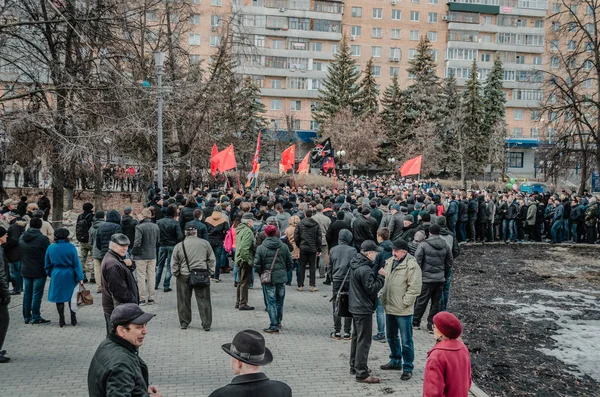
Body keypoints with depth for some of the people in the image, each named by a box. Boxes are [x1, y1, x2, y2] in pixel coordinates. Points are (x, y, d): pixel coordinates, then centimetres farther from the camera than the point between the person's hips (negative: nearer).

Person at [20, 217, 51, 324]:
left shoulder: (22, 238, 4)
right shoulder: (43, 239, -15)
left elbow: (20, 253, 12)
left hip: (25, 271, 6)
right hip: (39, 271, -6)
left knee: (27, 294, 14)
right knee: (37, 294, 0)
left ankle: (26, 317, 20)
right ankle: (35, 317, 3)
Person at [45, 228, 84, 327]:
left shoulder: (50, 248, -2)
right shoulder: (71, 247, -11)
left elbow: (47, 264, 7)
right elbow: (76, 264, -9)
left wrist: (50, 274, 22)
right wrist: (80, 278, -5)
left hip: (56, 276, 1)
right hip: (70, 276, -1)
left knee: (59, 298, 11)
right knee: (72, 297, 12)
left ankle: (61, 320, 14)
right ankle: (73, 320, 16)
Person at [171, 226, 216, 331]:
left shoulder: (179, 246, -1)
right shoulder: (205, 243, 0)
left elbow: (174, 263, 2)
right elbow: (212, 260, 4)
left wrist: (176, 274, 13)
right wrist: (210, 272, 10)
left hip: (184, 276, 0)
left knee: (184, 301, 13)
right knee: (204, 300, 5)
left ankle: (184, 323, 20)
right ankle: (206, 324, 6)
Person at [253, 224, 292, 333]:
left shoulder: (261, 248, -8)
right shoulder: (284, 246, 1)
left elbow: (257, 265, -10)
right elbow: (290, 263, 4)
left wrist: (262, 274, 7)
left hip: (268, 279, -3)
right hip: (281, 278, 3)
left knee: (271, 303, 3)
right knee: (280, 302, 17)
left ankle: (274, 326, 3)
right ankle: (278, 323, 30)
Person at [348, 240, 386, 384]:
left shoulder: (356, 264, 6)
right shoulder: (365, 269, -25)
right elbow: (372, 288, -23)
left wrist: (377, 274, 2)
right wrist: (381, 276, -14)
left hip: (355, 306, 10)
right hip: (363, 309, -10)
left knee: (356, 337, 21)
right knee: (364, 341, -4)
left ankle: (354, 366, 33)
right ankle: (361, 373, 1)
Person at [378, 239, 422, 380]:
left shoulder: (412, 266, -16)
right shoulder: (389, 262, 9)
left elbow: (415, 288, -19)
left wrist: (404, 302, -18)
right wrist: (382, 295, 10)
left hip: (403, 311, -8)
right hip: (389, 308, 8)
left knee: (406, 341, 1)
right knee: (391, 336, 21)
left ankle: (408, 368, 14)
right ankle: (395, 361, 39)